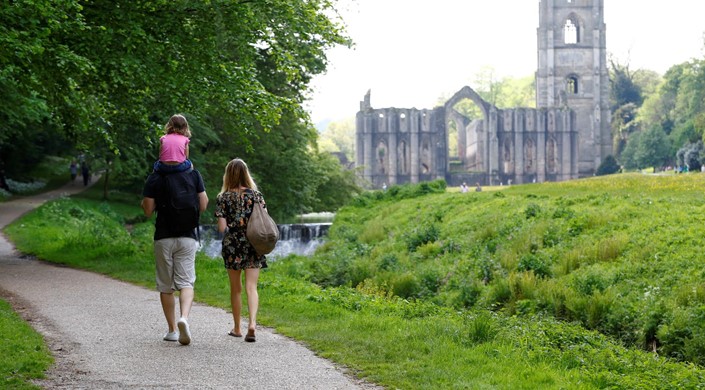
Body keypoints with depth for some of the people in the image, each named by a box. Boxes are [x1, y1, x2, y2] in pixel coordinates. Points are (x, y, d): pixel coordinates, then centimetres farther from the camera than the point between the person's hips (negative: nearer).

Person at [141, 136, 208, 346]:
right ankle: (184, 317, -27)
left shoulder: (154, 178, -3)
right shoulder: (193, 175, -1)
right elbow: (203, 206, 1)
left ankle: (172, 330, 14)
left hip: (163, 237, 0)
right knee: (186, 282, -1)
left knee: (166, 286, 10)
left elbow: (148, 211, -4)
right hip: (187, 236, 0)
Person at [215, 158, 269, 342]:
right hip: (253, 246, 0)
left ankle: (237, 328, 22)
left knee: (236, 289, 13)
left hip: (232, 246, 0)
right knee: (251, 287, -3)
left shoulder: (223, 198, -3)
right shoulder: (256, 194, -1)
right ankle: (252, 323, -24)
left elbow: (222, 228, -7)